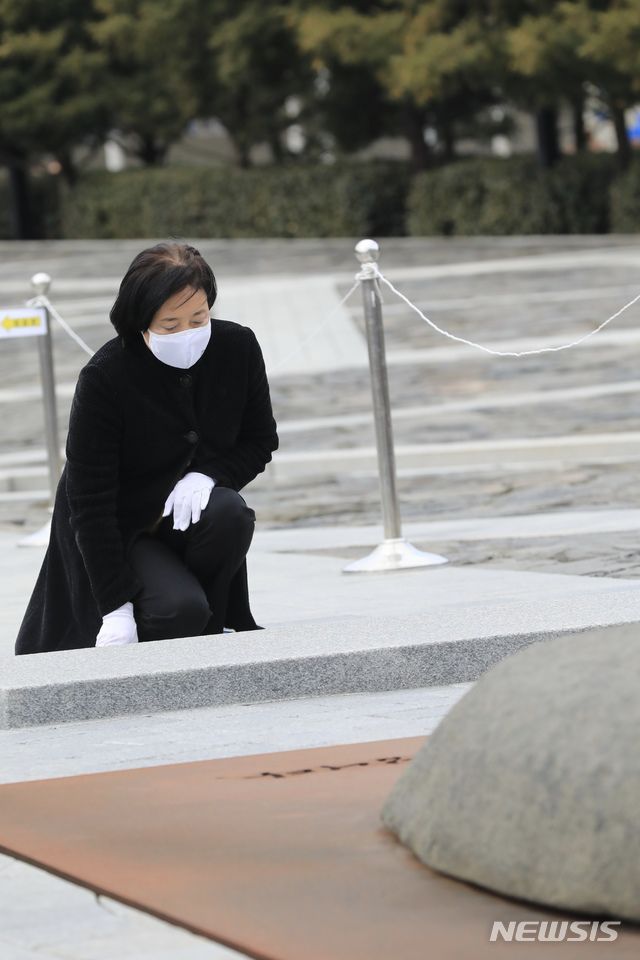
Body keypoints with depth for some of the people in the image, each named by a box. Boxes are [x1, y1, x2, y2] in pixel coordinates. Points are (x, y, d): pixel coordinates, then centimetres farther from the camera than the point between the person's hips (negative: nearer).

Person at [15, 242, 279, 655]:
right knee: (178, 609, -30)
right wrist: (116, 606, -28)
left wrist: (207, 474, -19)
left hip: (190, 512, 4)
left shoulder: (238, 347, -12)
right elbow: (88, 501, -22)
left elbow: (261, 440, 4)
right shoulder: (104, 378, -24)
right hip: (118, 535, -4)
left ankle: (205, 637, -8)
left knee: (230, 512, -30)